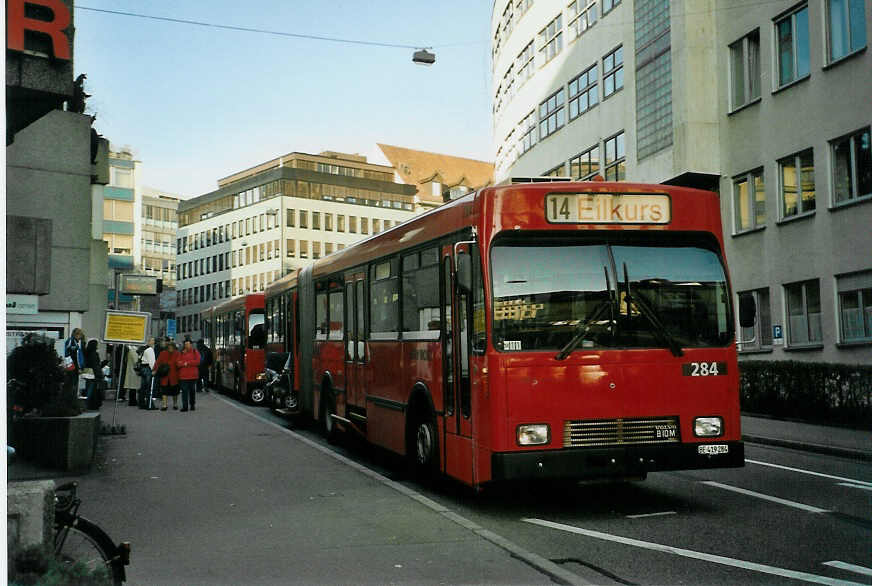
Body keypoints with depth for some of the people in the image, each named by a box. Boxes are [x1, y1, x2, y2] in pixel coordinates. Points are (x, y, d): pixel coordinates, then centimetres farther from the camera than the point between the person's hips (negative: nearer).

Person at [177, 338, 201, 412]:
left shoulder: (195, 352, 6)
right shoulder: (181, 353, 10)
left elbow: (197, 361, -7)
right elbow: (178, 362, 1)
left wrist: (187, 363, -9)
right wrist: (184, 364, -16)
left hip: (193, 375, -1)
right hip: (183, 375, 1)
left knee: (192, 390, 7)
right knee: (184, 391, -4)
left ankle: (192, 405, 18)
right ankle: (185, 406, -4)